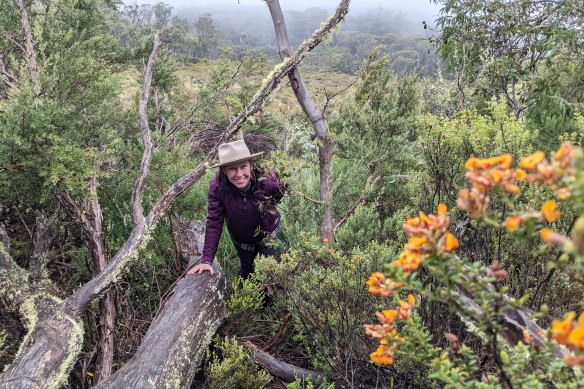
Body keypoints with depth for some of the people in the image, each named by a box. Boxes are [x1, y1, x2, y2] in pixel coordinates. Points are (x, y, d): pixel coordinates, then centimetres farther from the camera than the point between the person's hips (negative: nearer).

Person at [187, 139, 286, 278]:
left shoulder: (267, 180, -33)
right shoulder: (217, 187, -31)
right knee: (247, 270, 22)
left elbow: (279, 196, -9)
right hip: (240, 239, 1)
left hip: (268, 235, -1)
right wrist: (206, 260, -30)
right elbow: (214, 222, -26)